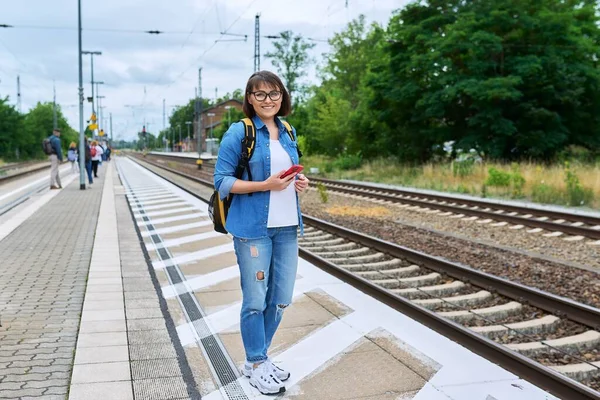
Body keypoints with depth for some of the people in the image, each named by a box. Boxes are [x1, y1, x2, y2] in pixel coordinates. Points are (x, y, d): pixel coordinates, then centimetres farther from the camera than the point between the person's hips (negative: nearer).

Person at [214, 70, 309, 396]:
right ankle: (255, 365, 22)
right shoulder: (239, 132, -7)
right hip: (253, 228, -6)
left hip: (287, 227, 6)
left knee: (280, 299, 11)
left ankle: (259, 357, 31)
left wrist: (299, 182, 0)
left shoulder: (288, 133, 12)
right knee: (256, 301, 3)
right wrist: (265, 185, -19)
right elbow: (222, 181, -9)